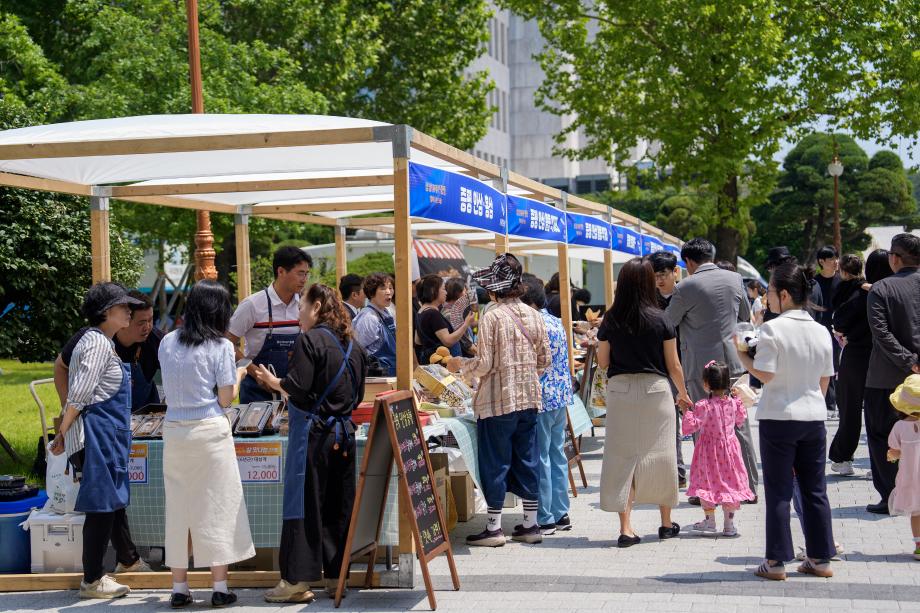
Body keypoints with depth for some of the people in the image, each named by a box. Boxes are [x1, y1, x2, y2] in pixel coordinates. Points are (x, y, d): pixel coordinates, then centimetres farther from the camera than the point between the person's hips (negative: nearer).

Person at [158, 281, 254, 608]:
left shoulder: (167, 343, 6)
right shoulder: (221, 347, -6)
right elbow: (226, 399, -6)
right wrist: (238, 376, 12)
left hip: (174, 431, 4)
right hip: (210, 431, -4)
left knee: (178, 506, 9)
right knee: (216, 504, 4)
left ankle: (179, 588, 13)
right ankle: (220, 587, 7)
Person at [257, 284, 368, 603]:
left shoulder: (310, 340, -10)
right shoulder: (353, 345, 12)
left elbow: (298, 388, -16)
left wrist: (275, 382, 1)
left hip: (312, 430, -7)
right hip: (344, 431, 7)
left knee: (303, 502, -3)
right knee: (338, 504, 10)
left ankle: (298, 579, -1)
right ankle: (335, 574, 15)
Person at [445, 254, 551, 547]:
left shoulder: (491, 318, -14)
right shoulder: (534, 316, 4)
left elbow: (484, 365, -13)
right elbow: (544, 360, 8)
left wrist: (460, 365, 5)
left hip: (498, 399, -5)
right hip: (529, 398, 6)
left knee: (495, 462, 3)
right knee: (527, 459, 12)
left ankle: (494, 527, 8)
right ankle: (531, 525, 17)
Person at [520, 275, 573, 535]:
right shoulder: (557, 322, 11)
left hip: (542, 399, -9)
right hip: (562, 397, 9)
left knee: (540, 460, -2)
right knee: (557, 455, 14)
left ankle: (545, 520, 2)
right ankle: (561, 514, 20)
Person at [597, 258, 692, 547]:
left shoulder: (610, 320, -2)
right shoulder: (660, 319, -6)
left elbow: (602, 362, 5)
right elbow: (673, 365, -1)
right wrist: (683, 393, 15)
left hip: (620, 390, 1)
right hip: (655, 390, -1)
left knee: (622, 456, 4)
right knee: (659, 454, 11)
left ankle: (625, 528, -2)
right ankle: (666, 523, 24)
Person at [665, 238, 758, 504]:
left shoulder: (687, 287, -12)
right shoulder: (734, 279, 3)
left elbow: (668, 323, 1)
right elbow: (746, 315, 18)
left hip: (702, 365, -4)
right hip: (732, 362, 5)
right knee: (739, 425, 11)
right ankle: (749, 486, 16)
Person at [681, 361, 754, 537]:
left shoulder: (703, 406, -19)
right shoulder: (733, 402, -4)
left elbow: (690, 426, -17)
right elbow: (740, 420, 14)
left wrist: (686, 410, -7)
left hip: (709, 450, -4)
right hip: (730, 447, 4)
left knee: (708, 482, 8)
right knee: (730, 483, 9)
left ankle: (710, 521, 14)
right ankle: (729, 524, 12)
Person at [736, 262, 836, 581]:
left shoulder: (773, 328, -13)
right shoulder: (821, 331, 4)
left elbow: (764, 374, -16)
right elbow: (825, 380, 10)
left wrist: (741, 354, -3)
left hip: (779, 418, -5)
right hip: (814, 417, 5)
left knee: (778, 492, 2)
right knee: (815, 490, 12)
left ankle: (776, 561, 4)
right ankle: (820, 559, 17)